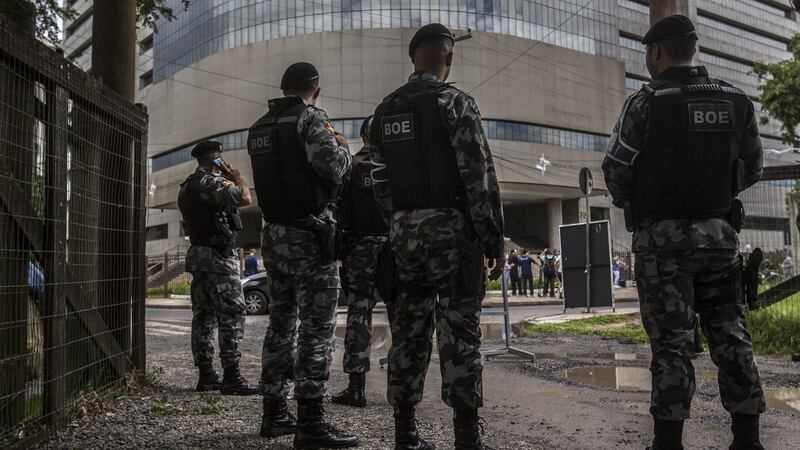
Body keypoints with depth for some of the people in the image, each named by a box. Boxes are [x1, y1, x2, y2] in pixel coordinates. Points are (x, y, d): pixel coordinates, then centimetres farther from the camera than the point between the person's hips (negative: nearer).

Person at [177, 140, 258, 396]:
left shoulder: (188, 186, 19)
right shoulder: (211, 181, -13)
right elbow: (244, 198, -21)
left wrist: (228, 180, 22)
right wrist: (237, 177, -3)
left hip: (197, 254, 10)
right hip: (218, 255, -10)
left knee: (204, 316, 10)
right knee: (232, 315, -8)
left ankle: (206, 376, 13)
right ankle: (231, 377, -10)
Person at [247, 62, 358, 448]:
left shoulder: (258, 129, 14)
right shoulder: (311, 118, -9)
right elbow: (332, 165, -23)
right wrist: (342, 146, -1)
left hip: (274, 235, 8)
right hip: (310, 235, -8)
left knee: (281, 323, 13)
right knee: (316, 328, -5)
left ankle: (274, 414, 19)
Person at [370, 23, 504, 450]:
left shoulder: (385, 110, 13)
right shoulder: (454, 101, -5)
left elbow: (381, 181, 14)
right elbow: (479, 173, -11)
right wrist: (493, 235, -6)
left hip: (403, 232, 5)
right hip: (450, 228, -5)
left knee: (407, 333, 8)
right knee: (458, 334, -2)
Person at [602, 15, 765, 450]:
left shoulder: (645, 101, -9)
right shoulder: (737, 101, 7)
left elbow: (616, 170, -6)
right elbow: (752, 167, 14)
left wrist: (631, 204, 14)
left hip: (663, 237, -4)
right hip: (719, 231, 4)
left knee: (671, 340, -1)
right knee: (730, 334, 9)